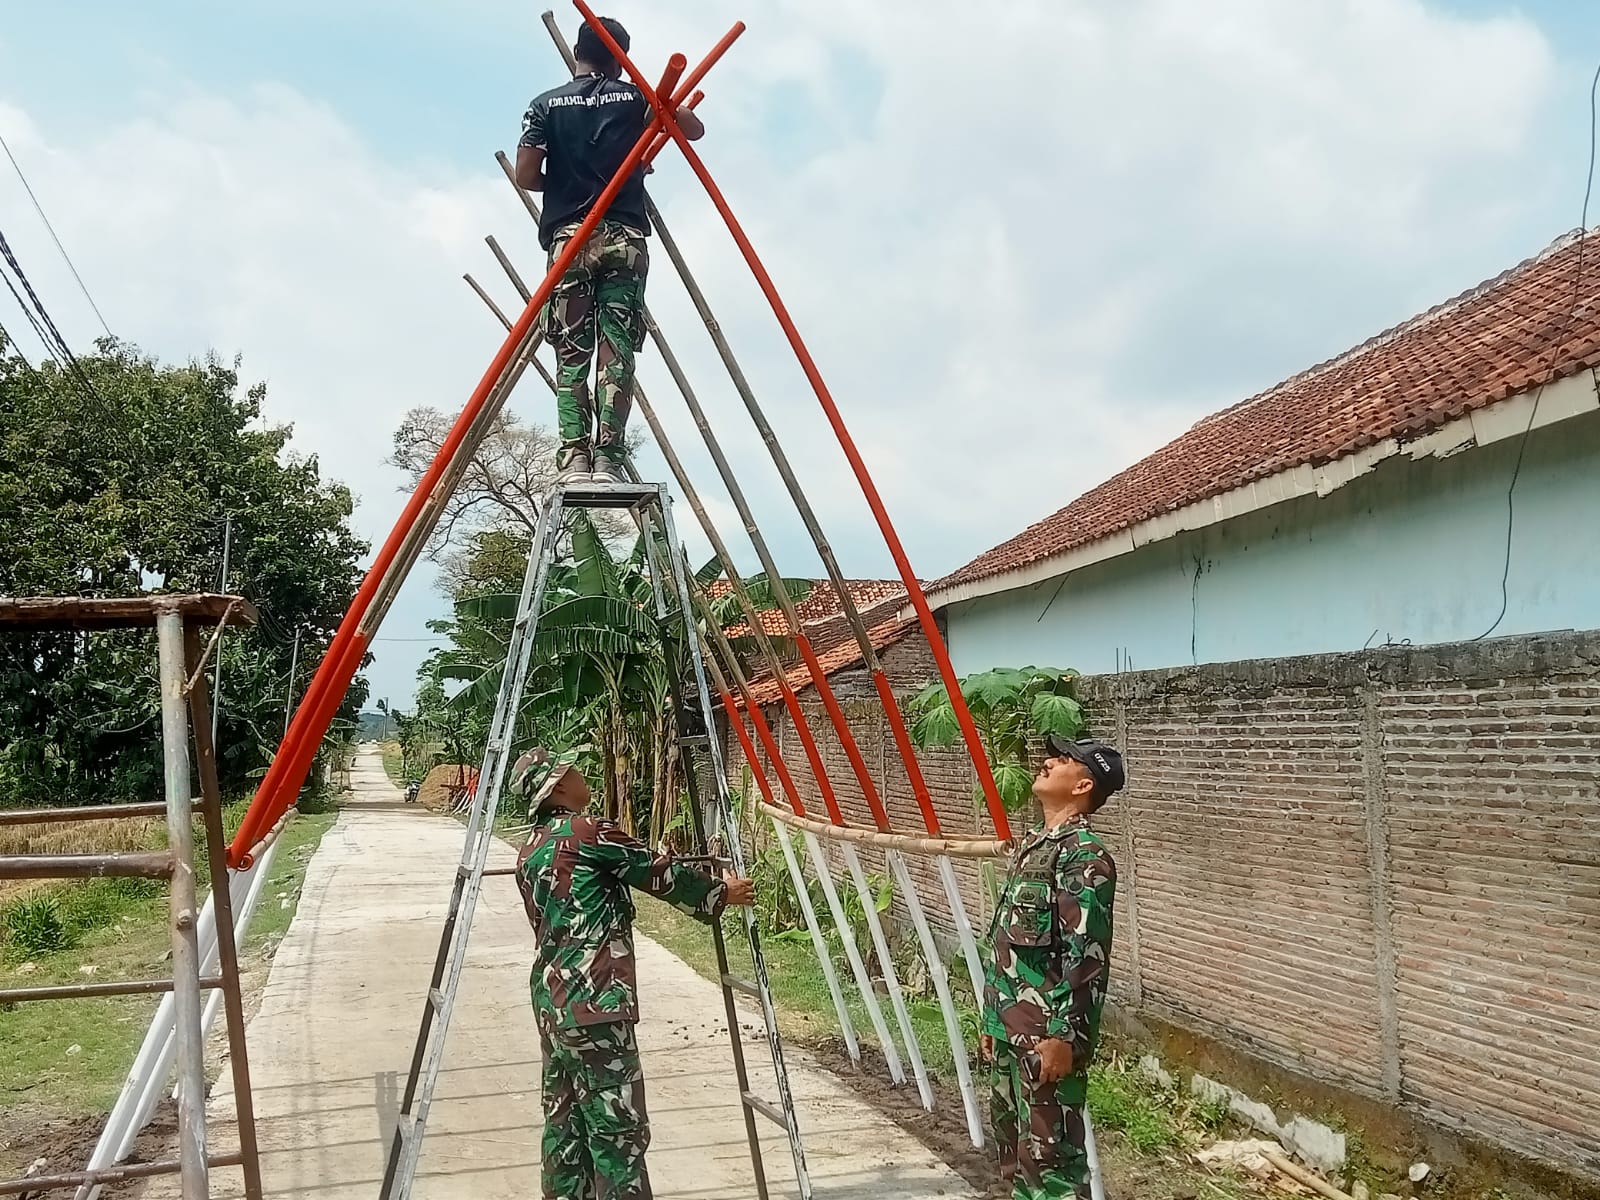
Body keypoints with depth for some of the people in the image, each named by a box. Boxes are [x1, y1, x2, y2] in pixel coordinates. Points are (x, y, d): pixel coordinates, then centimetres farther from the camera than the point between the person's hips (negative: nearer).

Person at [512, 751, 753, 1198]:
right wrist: (720, 892, 11)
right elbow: (659, 874, -3)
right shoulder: (586, 832, -9)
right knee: (618, 1127, -7)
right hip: (594, 1003, -9)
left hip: (552, 1001, 9)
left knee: (565, 1117, 15)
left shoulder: (529, 851, 16)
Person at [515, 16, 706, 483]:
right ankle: (608, 459, -14)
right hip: (625, 237, 0)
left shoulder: (548, 104, 11)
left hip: (568, 238, 0)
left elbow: (526, 176, 4)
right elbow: (695, 129, 17)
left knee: (571, 353, 0)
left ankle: (574, 458, -12)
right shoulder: (634, 97, 11)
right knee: (617, 350, -5)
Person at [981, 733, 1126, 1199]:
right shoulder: (1031, 844, 13)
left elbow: (1086, 957, -20)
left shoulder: (1084, 854, -15)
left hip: (1046, 1035, -9)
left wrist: (1064, 1037, -22)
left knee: (1048, 1153, -4)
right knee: (1011, 1142, 17)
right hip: (1011, 1029, 9)